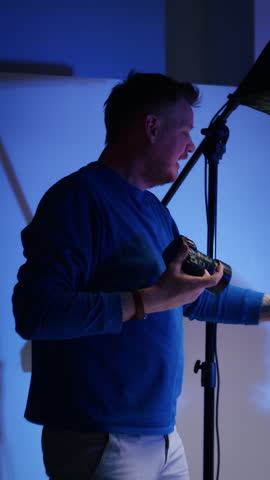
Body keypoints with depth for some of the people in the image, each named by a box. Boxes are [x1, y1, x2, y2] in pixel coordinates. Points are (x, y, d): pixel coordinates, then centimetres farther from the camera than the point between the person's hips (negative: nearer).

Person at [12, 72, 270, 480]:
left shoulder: (156, 212, 15)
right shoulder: (79, 198, -14)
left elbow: (196, 298, 26)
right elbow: (34, 313, -24)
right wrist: (150, 300, -24)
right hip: (99, 442, -9)